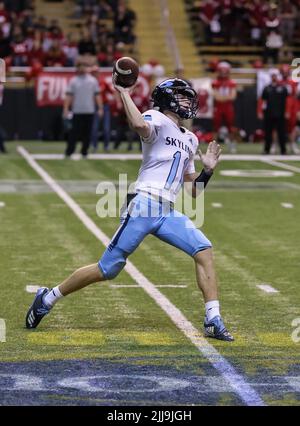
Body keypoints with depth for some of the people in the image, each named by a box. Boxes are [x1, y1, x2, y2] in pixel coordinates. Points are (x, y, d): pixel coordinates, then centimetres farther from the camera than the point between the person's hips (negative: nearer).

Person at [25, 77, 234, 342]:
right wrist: (123, 92, -23)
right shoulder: (157, 120, -2)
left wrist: (208, 170, 11)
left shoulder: (190, 140, 22)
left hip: (168, 213, 7)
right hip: (144, 204, -7)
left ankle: (213, 321, -10)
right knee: (108, 269, -4)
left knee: (204, 251, -12)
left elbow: (193, 190, 26)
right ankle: (48, 298, 12)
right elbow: (139, 125, -30)